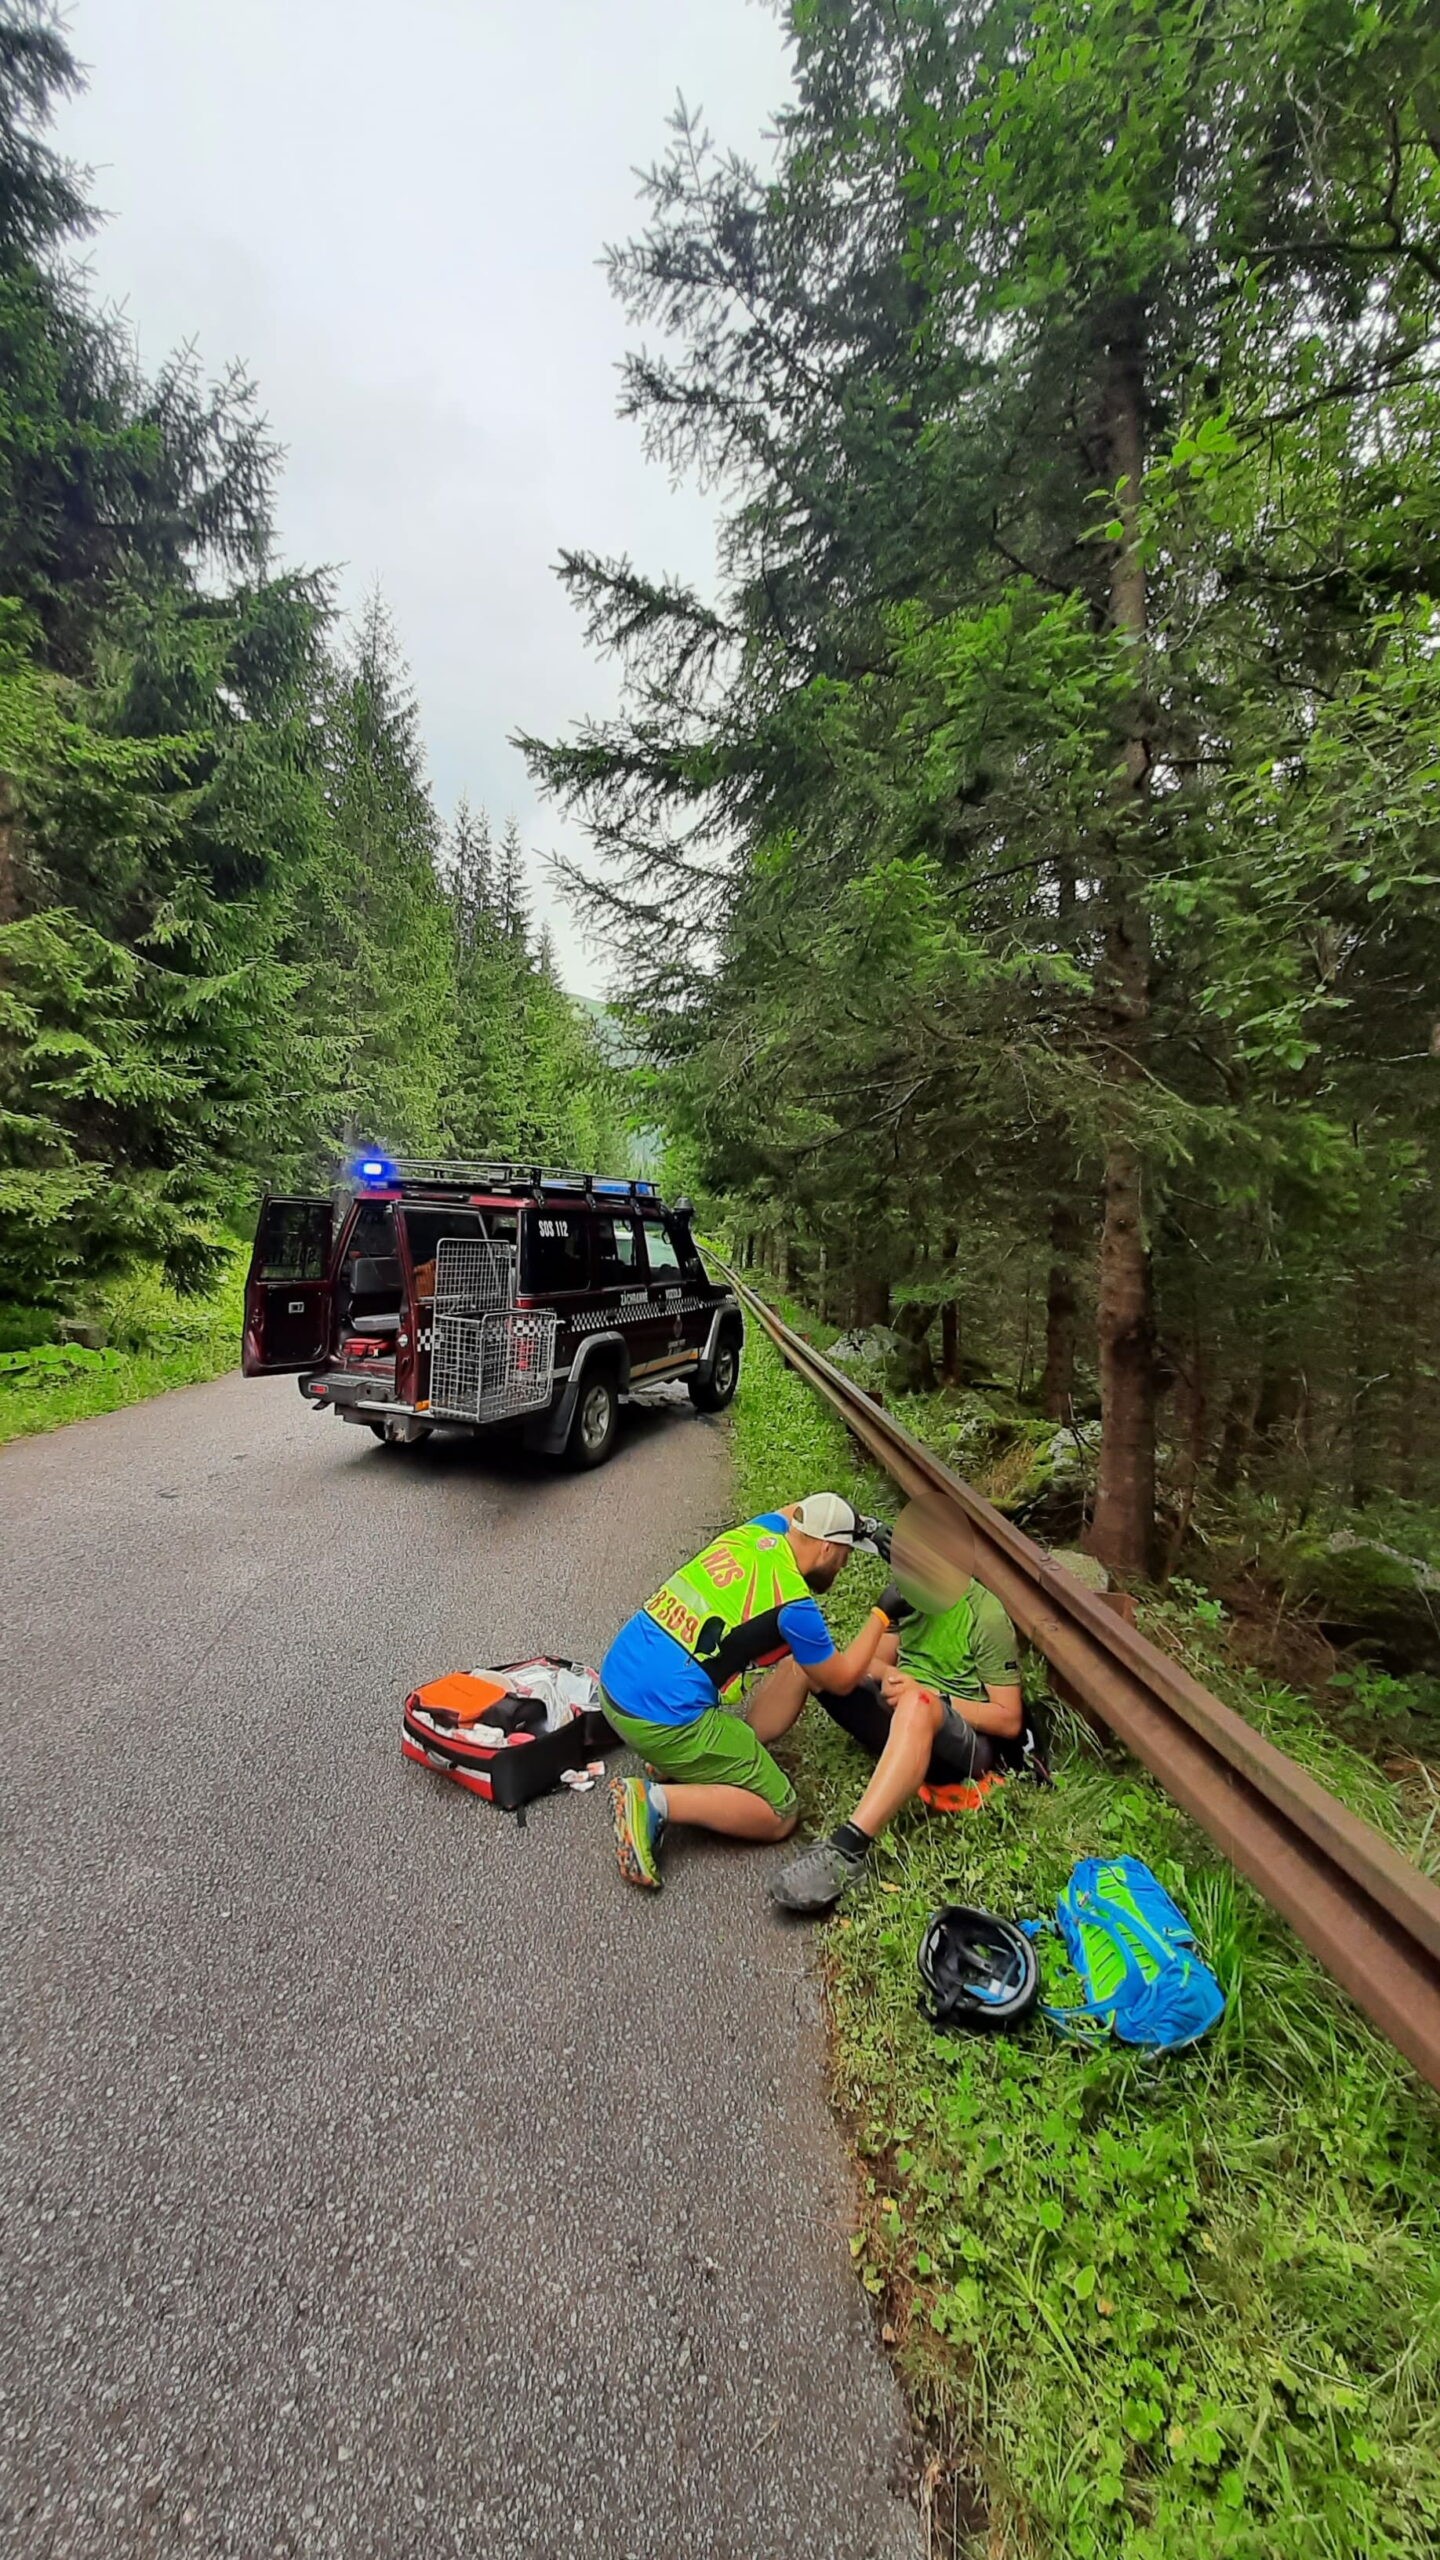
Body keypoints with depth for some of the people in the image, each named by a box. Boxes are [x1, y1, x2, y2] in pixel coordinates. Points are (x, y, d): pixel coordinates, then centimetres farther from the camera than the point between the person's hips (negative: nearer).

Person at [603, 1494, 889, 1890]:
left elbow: (794, 1509, 29)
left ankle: (671, 1768, 12)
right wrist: (882, 1615, 10)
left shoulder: (760, 1529, 5)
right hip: (664, 1718, -8)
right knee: (779, 1816, 7)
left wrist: (867, 1528, 19)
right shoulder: (793, 1605, -14)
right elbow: (841, 1681, 2)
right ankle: (657, 1800, -8)